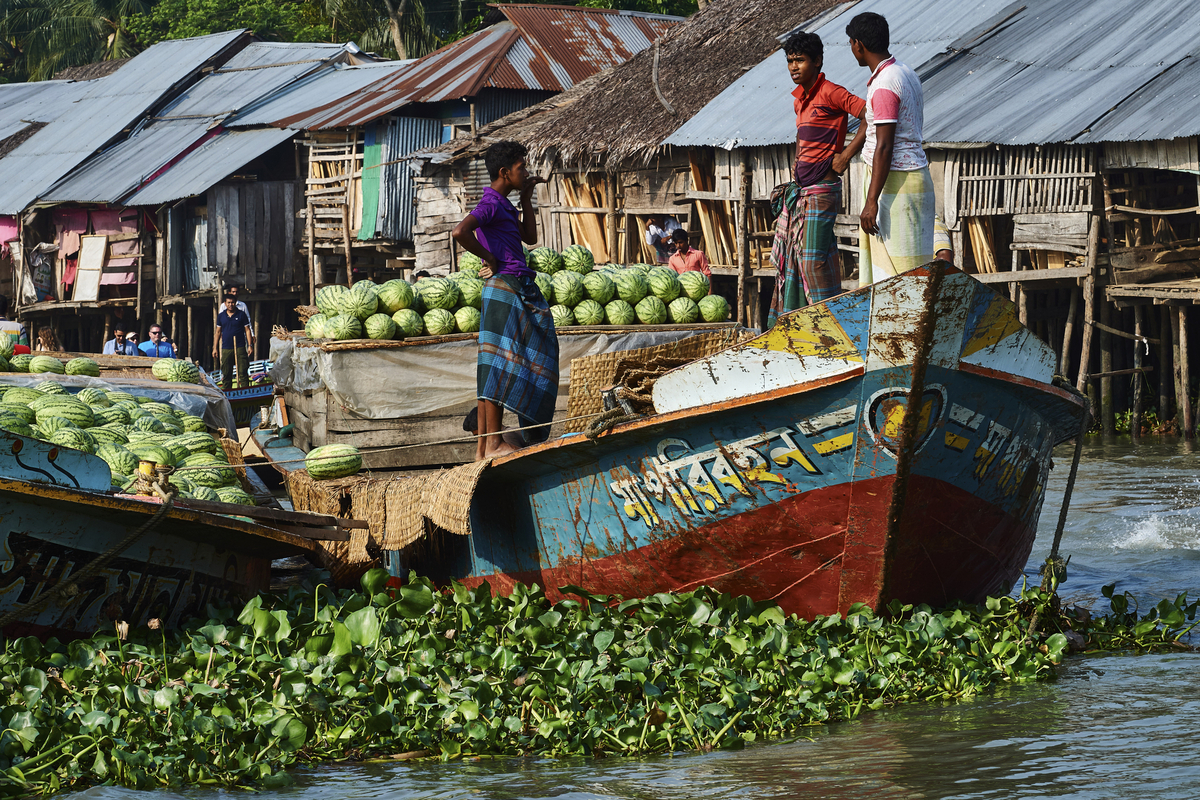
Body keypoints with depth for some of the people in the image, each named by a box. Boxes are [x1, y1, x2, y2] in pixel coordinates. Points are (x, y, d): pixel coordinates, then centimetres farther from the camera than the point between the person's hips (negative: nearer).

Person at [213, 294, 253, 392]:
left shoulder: (241, 315, 3)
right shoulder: (221, 316, 11)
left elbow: (247, 330, 4)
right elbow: (218, 332, 15)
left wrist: (250, 345, -5)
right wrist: (214, 348, 10)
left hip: (240, 348, -3)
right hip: (226, 349, 3)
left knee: (242, 372, -6)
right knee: (226, 374, 5)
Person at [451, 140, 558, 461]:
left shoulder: (503, 204, 19)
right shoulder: (491, 203, -12)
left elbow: (529, 237, 24)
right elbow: (460, 232, -27)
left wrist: (527, 197, 20)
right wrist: (490, 259, -15)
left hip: (519, 290, 10)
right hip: (504, 287, -10)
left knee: (495, 369, 8)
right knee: (500, 366, -10)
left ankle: (483, 447, 9)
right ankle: (493, 443, -10)